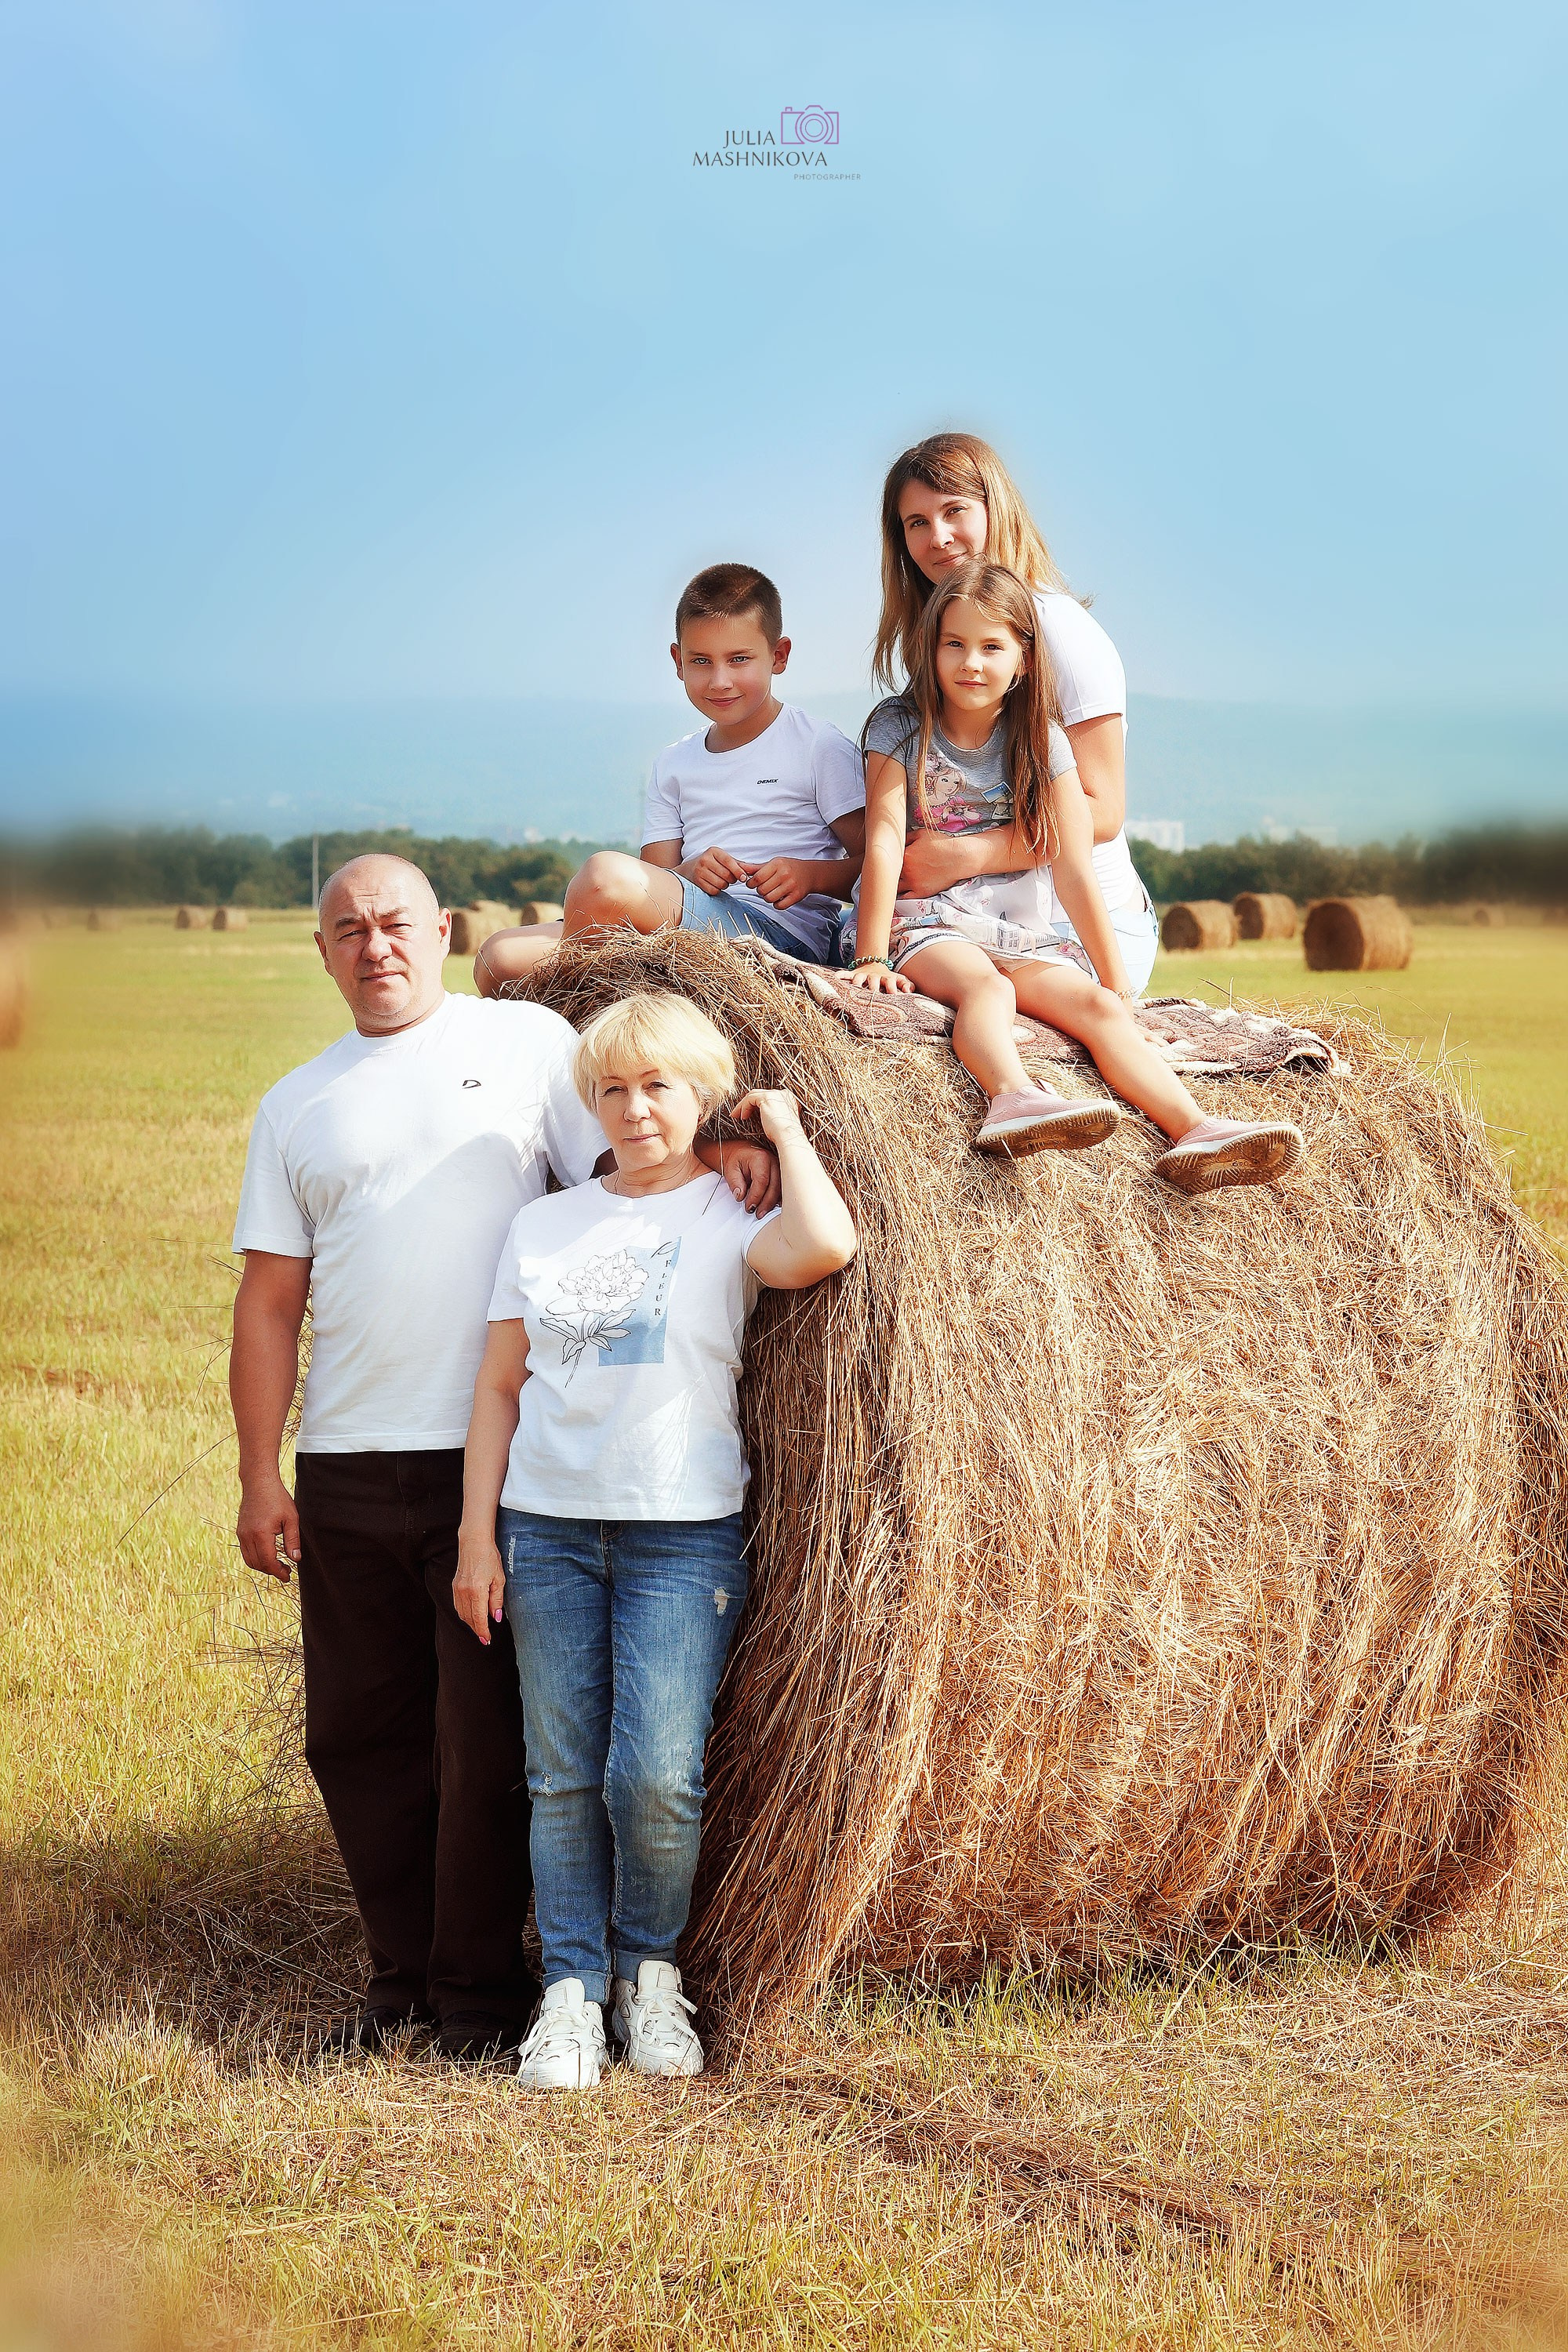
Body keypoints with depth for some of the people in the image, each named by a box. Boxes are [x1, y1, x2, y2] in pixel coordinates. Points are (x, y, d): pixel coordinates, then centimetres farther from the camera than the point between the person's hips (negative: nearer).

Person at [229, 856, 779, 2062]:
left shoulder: (524, 1039, 6)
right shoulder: (296, 1105, 13)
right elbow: (270, 1301, 10)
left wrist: (721, 1149, -22)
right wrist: (260, 1475, 4)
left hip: (494, 1455, -3)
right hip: (344, 1468, 4)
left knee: (485, 1736, -1)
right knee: (360, 1735, 8)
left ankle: (480, 1986, 10)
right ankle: (404, 1975, 21)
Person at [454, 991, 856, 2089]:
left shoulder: (731, 1222, 1)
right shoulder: (544, 1226, 11)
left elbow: (827, 1245, -23)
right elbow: (500, 1385, 11)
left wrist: (783, 1127, -7)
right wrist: (478, 1534, 4)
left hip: (683, 1533, -3)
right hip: (548, 1528, 3)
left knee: (656, 1774, -11)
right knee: (563, 1776, 3)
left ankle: (651, 1969, 12)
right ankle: (573, 1990, 12)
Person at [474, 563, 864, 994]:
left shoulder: (819, 747, 7)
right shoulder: (675, 765, 23)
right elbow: (656, 879, 14)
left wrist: (810, 874, -19)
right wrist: (691, 871, -10)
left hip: (784, 932, -6)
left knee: (607, 873, -32)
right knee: (499, 959, -14)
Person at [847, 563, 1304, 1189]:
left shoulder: (1041, 742, 5)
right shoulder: (900, 727, 0)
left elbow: (1072, 867, 1)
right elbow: (885, 842, -9)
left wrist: (1115, 979, -2)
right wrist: (871, 959, -18)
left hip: (1022, 934, 3)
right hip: (926, 925, -3)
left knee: (1097, 1004, -23)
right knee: (985, 985, -35)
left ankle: (1193, 1133, -41)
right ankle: (1013, 1099, -65)